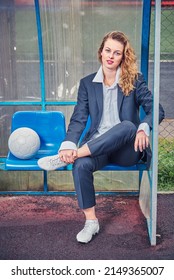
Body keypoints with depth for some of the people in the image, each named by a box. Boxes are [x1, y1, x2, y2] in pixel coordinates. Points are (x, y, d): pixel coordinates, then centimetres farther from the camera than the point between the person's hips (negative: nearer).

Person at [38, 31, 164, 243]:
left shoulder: (134, 80, 5)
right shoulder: (87, 83, 9)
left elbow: (155, 109, -2)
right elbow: (78, 118, 0)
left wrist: (143, 129, -25)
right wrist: (68, 145, -19)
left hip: (126, 149, -1)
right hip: (96, 146, 2)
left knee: (127, 126, -36)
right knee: (81, 165, -32)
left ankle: (66, 159, -32)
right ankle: (91, 221, -15)